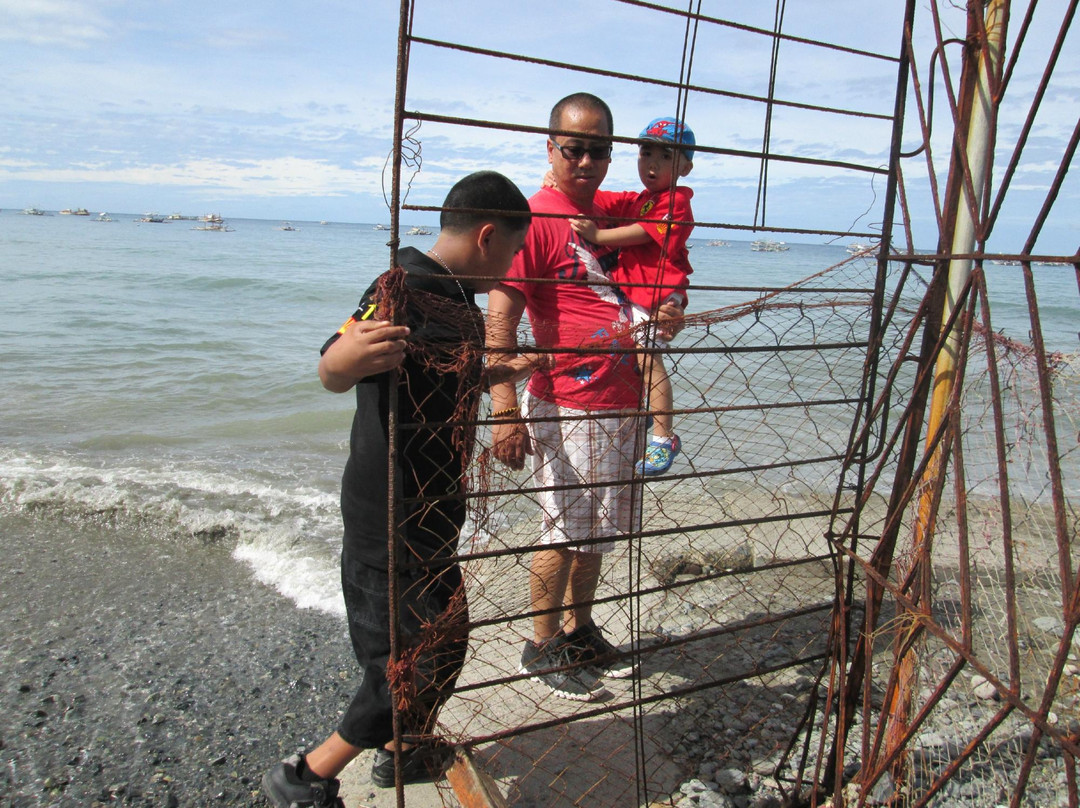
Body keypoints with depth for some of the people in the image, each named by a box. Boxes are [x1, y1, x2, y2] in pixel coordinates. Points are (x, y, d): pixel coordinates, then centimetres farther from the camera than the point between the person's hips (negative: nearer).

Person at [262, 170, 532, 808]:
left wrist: (508, 372, 37)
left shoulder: (459, 299, 10)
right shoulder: (405, 289, -20)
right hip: (393, 514, -10)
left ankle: (403, 752, 42)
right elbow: (332, 374, -30)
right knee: (421, 660, -2)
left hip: (433, 507, 10)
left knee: (445, 638, 20)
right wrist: (351, 354, -52)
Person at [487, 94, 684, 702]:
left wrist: (666, 308, 6)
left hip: (622, 402, 7)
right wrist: (506, 409, -26)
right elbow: (500, 319, -18)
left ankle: (580, 630, 33)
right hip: (566, 407, -7)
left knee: (599, 529, 16)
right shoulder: (535, 219, -10)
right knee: (565, 531, 2)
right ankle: (542, 647, 21)